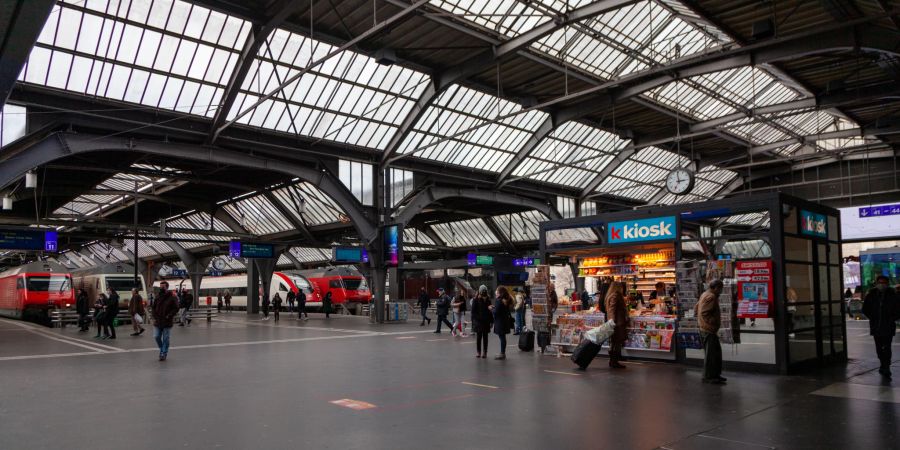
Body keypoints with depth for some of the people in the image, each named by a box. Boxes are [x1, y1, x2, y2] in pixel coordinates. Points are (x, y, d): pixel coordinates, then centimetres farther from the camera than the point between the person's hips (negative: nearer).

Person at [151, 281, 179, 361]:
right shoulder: (158, 297, 6)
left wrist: (169, 316, -17)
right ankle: (162, 350, 29)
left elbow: (176, 309, -6)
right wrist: (154, 317, 0)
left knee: (165, 339, 1)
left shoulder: (172, 297, -7)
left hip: (167, 322, -4)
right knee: (156, 337, 6)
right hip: (157, 322, 4)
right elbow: (153, 308, 14)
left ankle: (164, 354, 10)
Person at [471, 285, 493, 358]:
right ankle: (478, 352, 11)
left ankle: (484, 352, 11)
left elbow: (490, 310, 7)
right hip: (478, 321, -2)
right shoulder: (476, 299, -4)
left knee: (485, 337, 6)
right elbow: (473, 311, -5)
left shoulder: (488, 299, 6)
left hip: (486, 321, 3)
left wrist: (491, 321, 4)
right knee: (478, 337, 2)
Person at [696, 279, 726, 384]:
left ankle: (715, 374, 24)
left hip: (705, 329, 11)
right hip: (709, 330, -11)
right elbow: (704, 313, -25)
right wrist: (712, 323, -21)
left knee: (716, 352, 17)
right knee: (711, 353, -4)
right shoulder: (711, 297, -17)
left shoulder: (705, 295, 15)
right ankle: (708, 377, 2)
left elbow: (697, 310, 20)